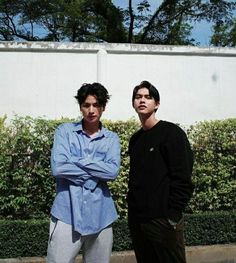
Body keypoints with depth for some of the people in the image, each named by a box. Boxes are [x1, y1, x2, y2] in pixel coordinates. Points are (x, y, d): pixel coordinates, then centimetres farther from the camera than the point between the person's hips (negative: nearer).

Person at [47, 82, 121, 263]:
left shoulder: (112, 138, 7)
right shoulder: (65, 131, 2)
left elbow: (113, 172, -10)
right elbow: (58, 168, -12)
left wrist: (76, 160, -11)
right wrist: (96, 172, -9)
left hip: (100, 215, 2)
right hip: (67, 213, -2)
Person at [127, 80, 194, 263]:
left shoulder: (171, 133, -8)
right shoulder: (135, 139, 12)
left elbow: (183, 181, -14)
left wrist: (172, 216, -17)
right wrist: (133, 210, 8)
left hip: (163, 220, -6)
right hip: (136, 220, 6)